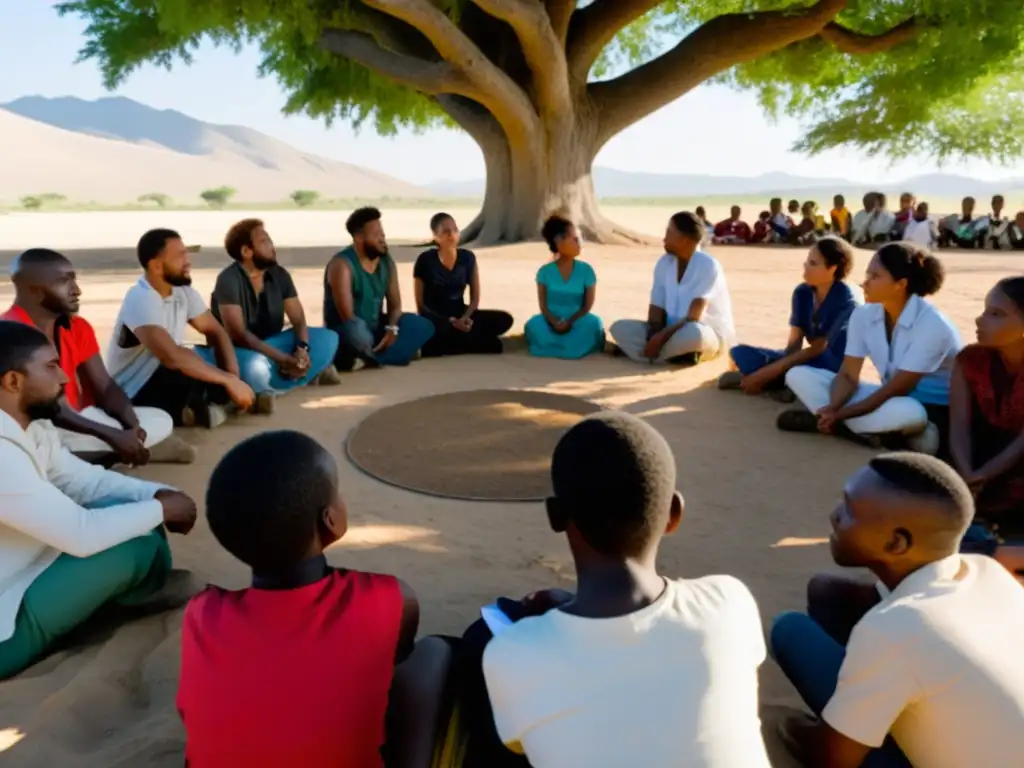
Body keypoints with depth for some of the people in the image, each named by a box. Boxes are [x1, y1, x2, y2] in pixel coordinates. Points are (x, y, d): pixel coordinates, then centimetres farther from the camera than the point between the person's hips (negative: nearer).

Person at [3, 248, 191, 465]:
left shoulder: (78, 327, 5)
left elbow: (105, 388, 2)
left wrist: (132, 425, -19)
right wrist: (112, 436, -32)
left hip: (78, 418, 7)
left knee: (161, 422, -3)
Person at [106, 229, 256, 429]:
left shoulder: (183, 291, -2)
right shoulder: (140, 299, -25)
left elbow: (215, 332, 2)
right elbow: (172, 356, -38)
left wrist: (233, 376, -17)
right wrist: (229, 380, -34)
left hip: (170, 380, 8)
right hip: (136, 393, -8)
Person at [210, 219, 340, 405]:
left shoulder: (280, 275, -1)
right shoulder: (229, 280, -18)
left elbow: (298, 319, -2)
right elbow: (237, 334, -25)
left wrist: (302, 349, -24)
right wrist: (284, 359, -30)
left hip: (270, 344, 7)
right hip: (236, 351, -7)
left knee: (328, 339, -9)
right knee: (255, 366, -41)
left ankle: (268, 388, -19)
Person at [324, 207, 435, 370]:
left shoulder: (387, 262, 3)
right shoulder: (342, 264, -18)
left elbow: (395, 304, 4)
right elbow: (347, 315, -24)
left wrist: (392, 328, -18)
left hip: (376, 327, 8)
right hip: (345, 331, -8)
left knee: (423, 326, -10)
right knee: (357, 333, -42)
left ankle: (367, 358, -22)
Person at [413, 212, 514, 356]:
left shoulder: (468, 257, 1)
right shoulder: (425, 260, -10)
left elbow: (475, 298, 5)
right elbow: (421, 304, -8)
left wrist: (465, 318, -17)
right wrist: (449, 322, -19)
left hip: (460, 315, 7)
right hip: (436, 319, -7)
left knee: (504, 319, -21)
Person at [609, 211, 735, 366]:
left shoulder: (708, 266, -17)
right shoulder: (664, 263, 2)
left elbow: (694, 317, -23)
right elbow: (657, 306, -2)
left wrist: (662, 337, -28)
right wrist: (655, 336, -20)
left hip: (711, 334, -6)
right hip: (673, 331, 6)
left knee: (693, 333, -43)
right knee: (620, 328, -12)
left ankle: (641, 350, -21)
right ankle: (678, 354, -23)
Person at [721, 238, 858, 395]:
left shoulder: (844, 301, -19)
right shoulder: (802, 292, -1)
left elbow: (818, 348, -23)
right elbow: (794, 343, -7)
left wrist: (770, 371, -27)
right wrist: (781, 368, -27)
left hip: (835, 367, -6)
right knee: (741, 352, -8)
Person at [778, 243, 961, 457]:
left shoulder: (933, 326, -23)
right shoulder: (863, 315, -5)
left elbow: (896, 389, -23)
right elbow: (848, 375, -7)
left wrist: (840, 413, -27)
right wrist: (833, 409, -28)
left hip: (933, 413, -6)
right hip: (889, 399, 6)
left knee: (905, 412, -44)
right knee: (798, 375, -7)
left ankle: (828, 422, -20)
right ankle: (876, 432, -20)